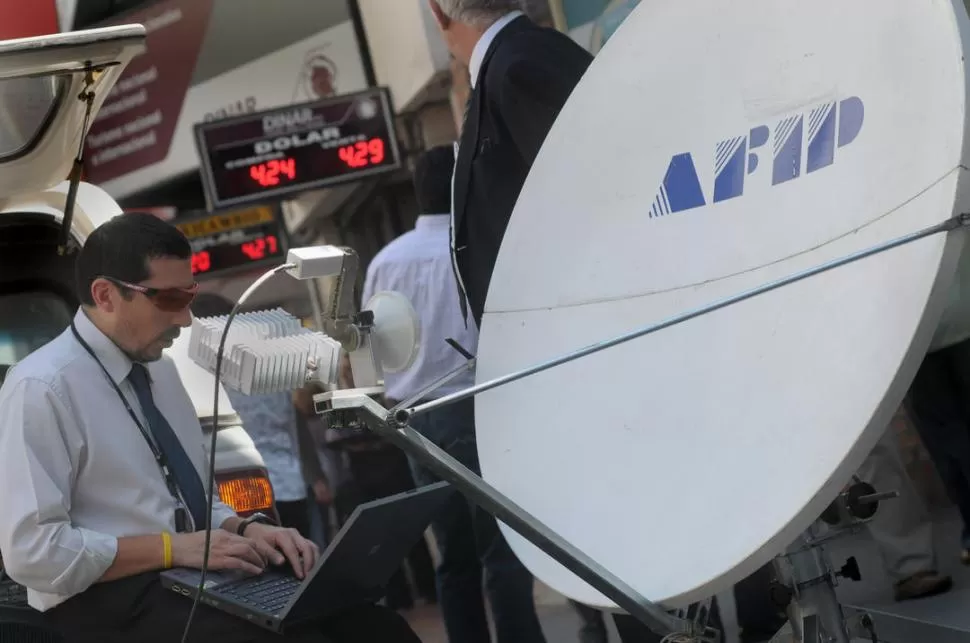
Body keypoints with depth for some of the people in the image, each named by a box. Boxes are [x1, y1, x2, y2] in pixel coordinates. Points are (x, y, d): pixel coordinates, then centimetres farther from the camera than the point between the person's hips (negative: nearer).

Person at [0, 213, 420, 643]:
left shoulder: (159, 368, 13)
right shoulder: (42, 389, -11)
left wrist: (245, 528, -2)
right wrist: (174, 548, -18)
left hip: (197, 576, 7)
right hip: (110, 600, -7)